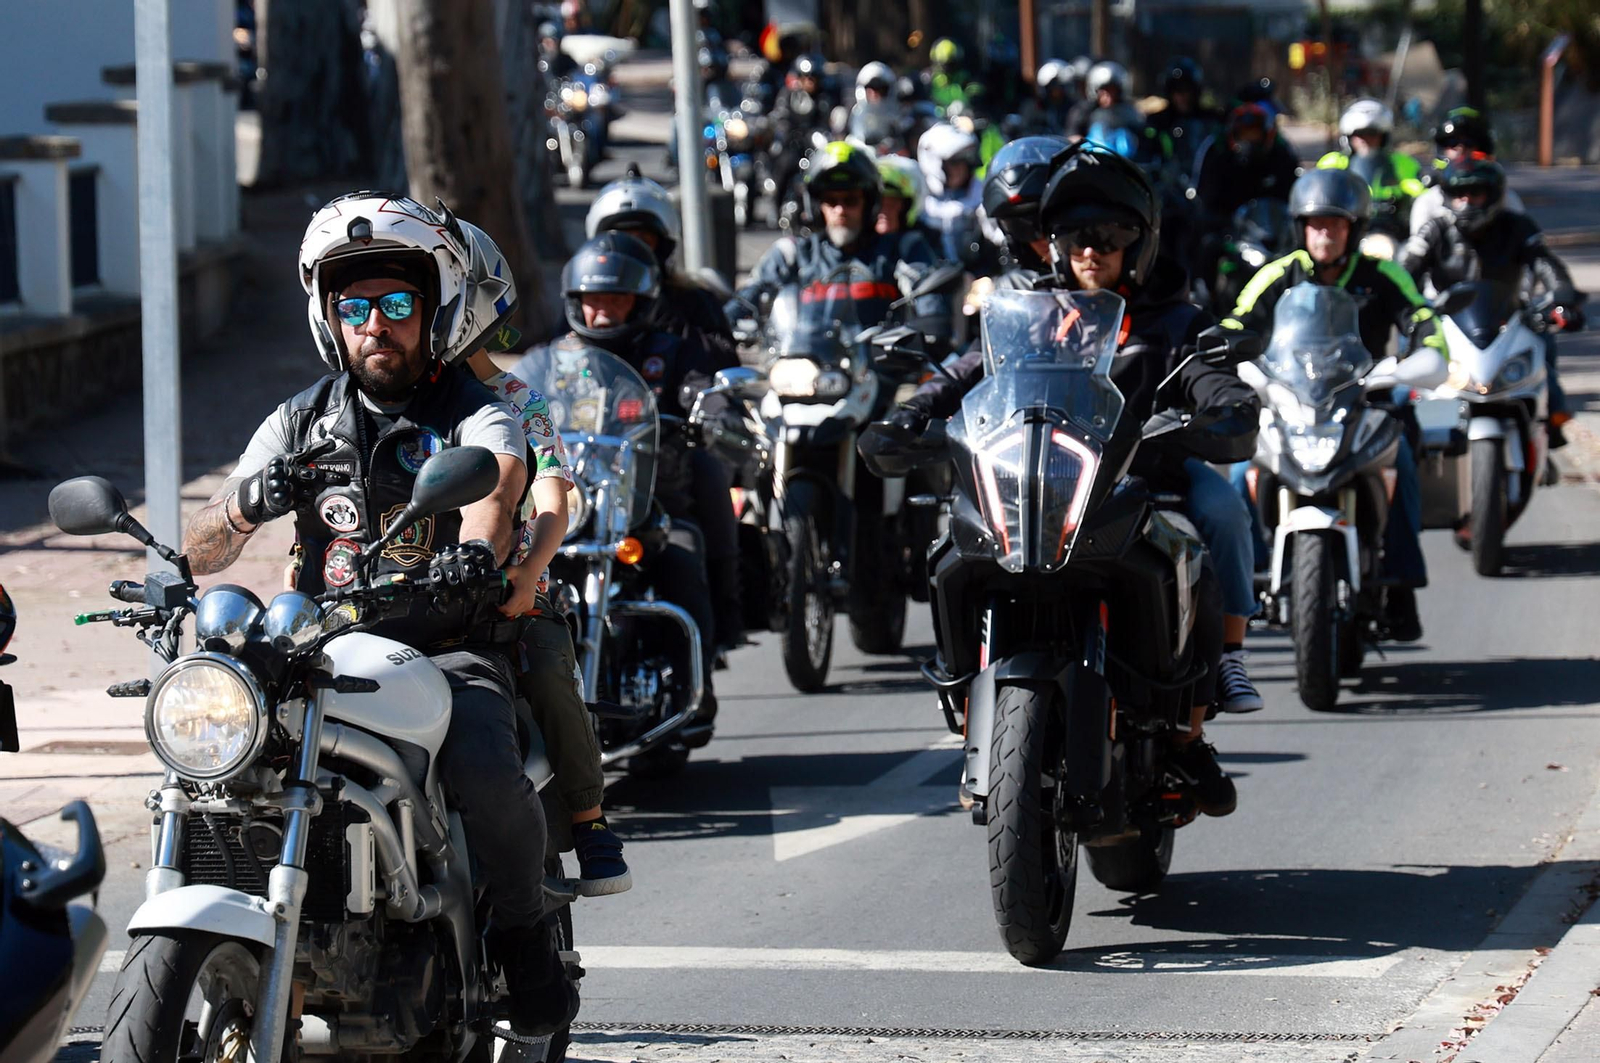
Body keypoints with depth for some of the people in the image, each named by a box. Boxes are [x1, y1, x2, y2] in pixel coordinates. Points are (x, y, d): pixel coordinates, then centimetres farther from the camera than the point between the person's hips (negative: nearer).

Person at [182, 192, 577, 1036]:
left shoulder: (476, 416, 3)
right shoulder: (300, 424, 14)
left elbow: (499, 478, -22)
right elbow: (199, 554, 9)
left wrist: (477, 546, -47)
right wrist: (243, 506, -16)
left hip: (449, 651, -3)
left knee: (485, 774, -33)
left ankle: (524, 934, -4)